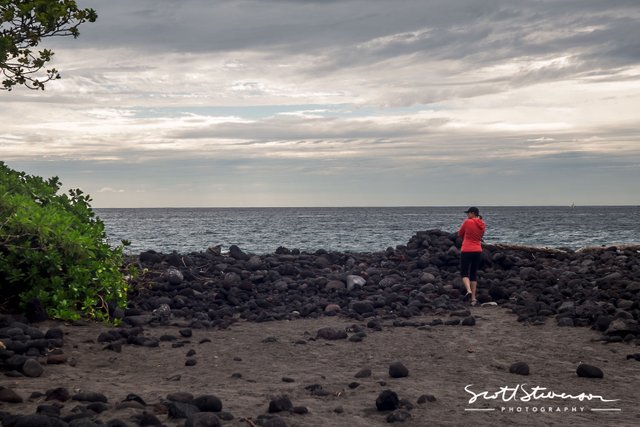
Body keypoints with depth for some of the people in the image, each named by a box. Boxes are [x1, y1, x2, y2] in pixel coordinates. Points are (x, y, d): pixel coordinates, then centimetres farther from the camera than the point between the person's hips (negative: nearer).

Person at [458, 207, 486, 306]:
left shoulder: (467, 222, -10)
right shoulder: (483, 225, 7)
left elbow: (460, 234, 4)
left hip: (467, 251, -5)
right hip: (478, 251, 5)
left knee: (464, 274, 5)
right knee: (473, 274, 14)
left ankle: (469, 291, -22)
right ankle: (473, 298, 9)